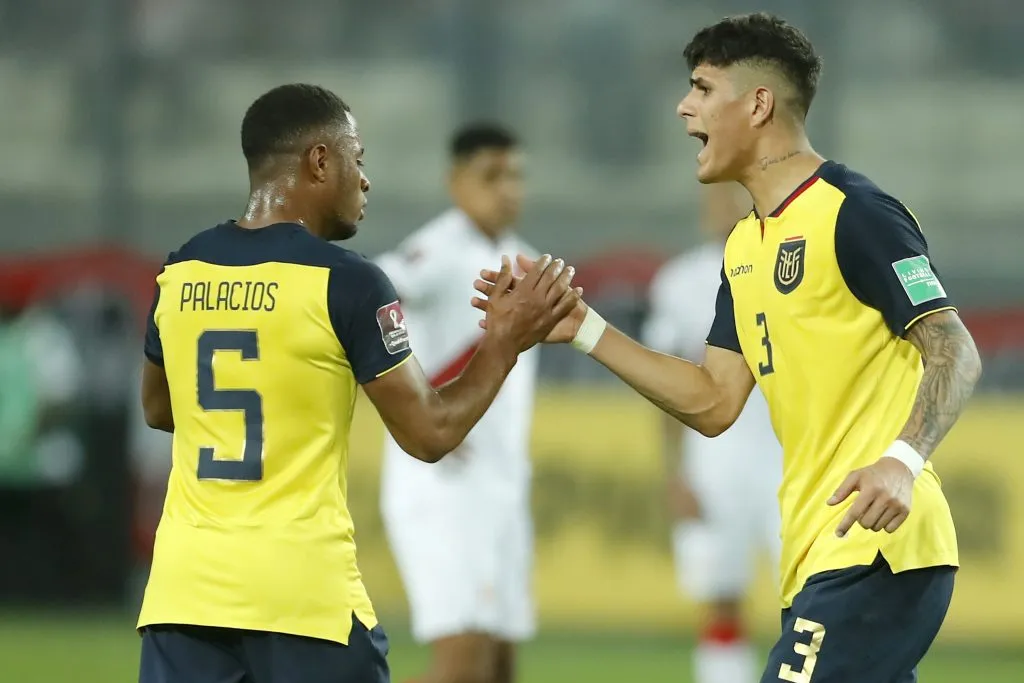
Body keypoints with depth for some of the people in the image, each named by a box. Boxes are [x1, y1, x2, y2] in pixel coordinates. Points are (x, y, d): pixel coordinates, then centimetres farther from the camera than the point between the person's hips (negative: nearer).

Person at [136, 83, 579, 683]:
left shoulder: (181, 273, 8)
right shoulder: (344, 282, -9)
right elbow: (431, 433, -4)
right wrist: (507, 340, 7)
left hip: (186, 587, 5)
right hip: (301, 591, -5)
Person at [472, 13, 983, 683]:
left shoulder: (856, 212, -10)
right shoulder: (745, 245, 17)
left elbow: (956, 354, -16)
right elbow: (713, 404, 17)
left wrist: (902, 460, -32)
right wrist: (584, 330, 12)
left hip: (874, 549, -9)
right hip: (820, 553, 9)